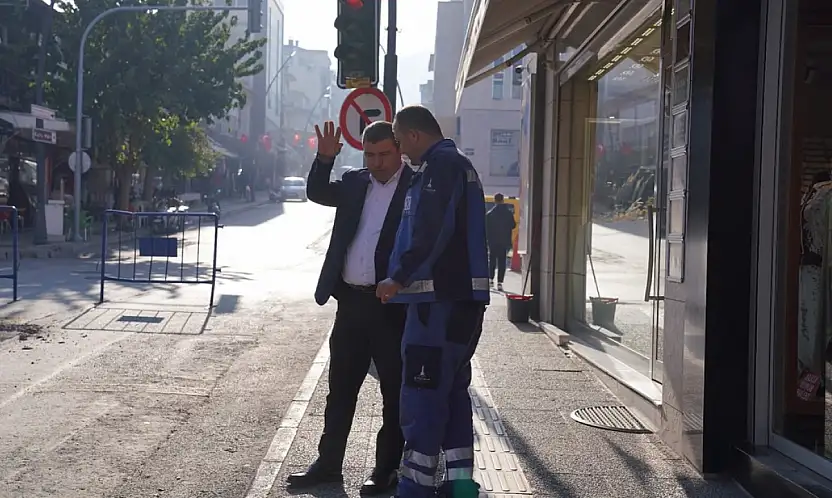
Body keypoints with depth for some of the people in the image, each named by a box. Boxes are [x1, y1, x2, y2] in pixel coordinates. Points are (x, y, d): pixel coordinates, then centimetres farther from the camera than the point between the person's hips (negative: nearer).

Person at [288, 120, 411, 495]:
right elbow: (317, 193, 9)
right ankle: (329, 463, 23)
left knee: (395, 391, 5)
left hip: (393, 306, -6)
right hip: (351, 301, 6)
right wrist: (325, 158, -5)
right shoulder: (356, 183, 11)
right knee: (340, 388, 13)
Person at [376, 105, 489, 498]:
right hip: (464, 294, 10)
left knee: (421, 395, -6)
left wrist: (399, 278, -16)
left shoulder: (439, 164, -10)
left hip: (440, 297, -10)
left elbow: (430, 231, -21)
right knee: (453, 392, 12)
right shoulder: (459, 163, 21)